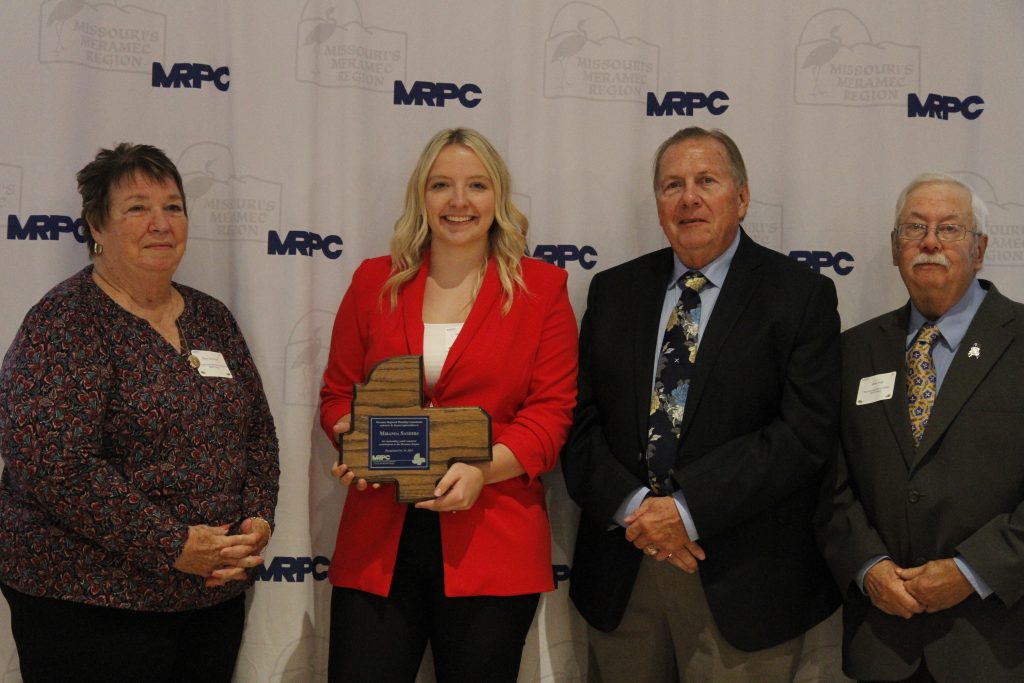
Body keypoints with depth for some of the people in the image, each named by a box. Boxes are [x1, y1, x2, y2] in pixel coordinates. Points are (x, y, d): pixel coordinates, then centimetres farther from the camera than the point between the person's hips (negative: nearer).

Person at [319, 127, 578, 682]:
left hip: (492, 548, -1)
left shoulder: (542, 288, 5)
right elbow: (337, 393, 14)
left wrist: (482, 469, -17)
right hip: (378, 544, 2)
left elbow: (551, 412, -1)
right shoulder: (374, 282, 11)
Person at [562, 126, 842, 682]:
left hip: (741, 586, -3)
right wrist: (631, 508, -12)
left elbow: (804, 433, -12)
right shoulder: (613, 291, 9)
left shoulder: (802, 296, -3)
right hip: (620, 577, 3)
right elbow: (581, 420, 5)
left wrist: (687, 509, -17)